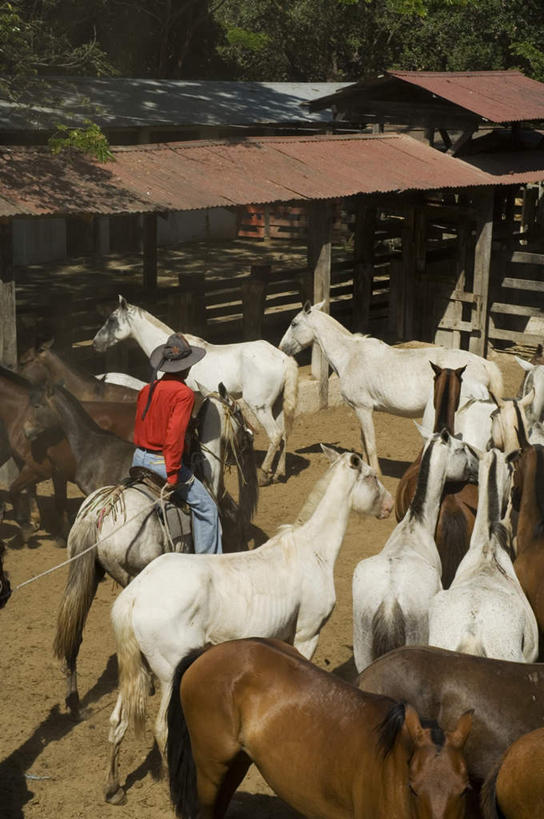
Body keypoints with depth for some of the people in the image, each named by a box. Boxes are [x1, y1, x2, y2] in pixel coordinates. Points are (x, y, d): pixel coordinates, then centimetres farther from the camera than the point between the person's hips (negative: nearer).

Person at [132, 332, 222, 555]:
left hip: (138, 459, 7)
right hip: (162, 463, -7)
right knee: (206, 507, 5)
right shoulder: (184, 393, -14)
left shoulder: (146, 390, 9)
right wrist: (172, 475, -21)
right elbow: (174, 434, -22)